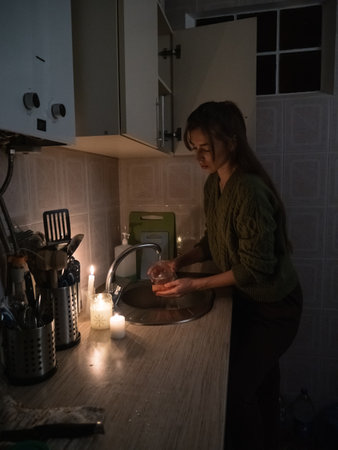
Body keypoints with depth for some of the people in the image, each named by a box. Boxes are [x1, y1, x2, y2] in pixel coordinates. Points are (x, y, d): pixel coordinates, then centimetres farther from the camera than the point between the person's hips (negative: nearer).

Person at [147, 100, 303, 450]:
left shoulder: (250, 191, -28)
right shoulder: (213, 183, -2)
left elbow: (256, 269, -26)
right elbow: (214, 242, 8)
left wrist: (195, 285, -22)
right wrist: (180, 261, -7)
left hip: (273, 307, -8)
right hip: (247, 300, 8)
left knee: (236, 388, 0)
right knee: (261, 382, 23)